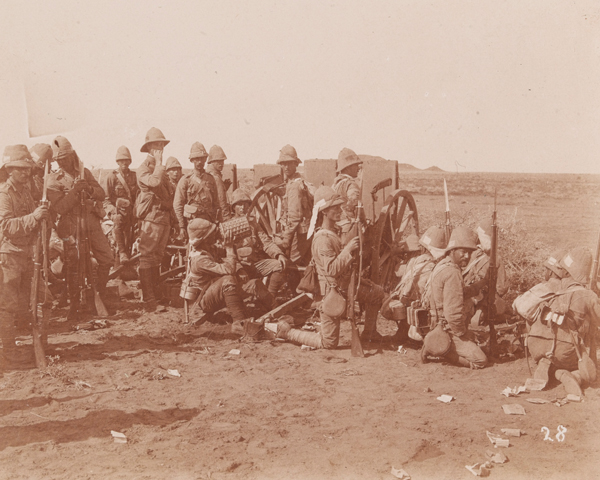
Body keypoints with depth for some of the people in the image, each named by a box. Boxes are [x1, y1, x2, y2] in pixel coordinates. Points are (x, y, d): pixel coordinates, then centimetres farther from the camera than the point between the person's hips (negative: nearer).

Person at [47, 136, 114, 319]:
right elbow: (59, 208, -15)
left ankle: (100, 294, 23)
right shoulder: (53, 180, -5)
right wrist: (74, 191, -25)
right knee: (73, 267, 1)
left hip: (93, 223, 3)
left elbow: (101, 194, 4)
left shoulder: (85, 172, 6)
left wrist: (90, 189, -16)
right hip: (72, 227, -3)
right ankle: (74, 304, 16)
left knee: (107, 259, 1)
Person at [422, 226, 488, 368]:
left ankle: (436, 343, 13)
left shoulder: (442, 265, 5)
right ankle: (439, 347, -6)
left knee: (474, 340, 29)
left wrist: (478, 285, 11)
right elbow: (453, 312, -29)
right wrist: (462, 334, -14)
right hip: (450, 330, -10)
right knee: (480, 361, -6)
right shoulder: (452, 273, -25)